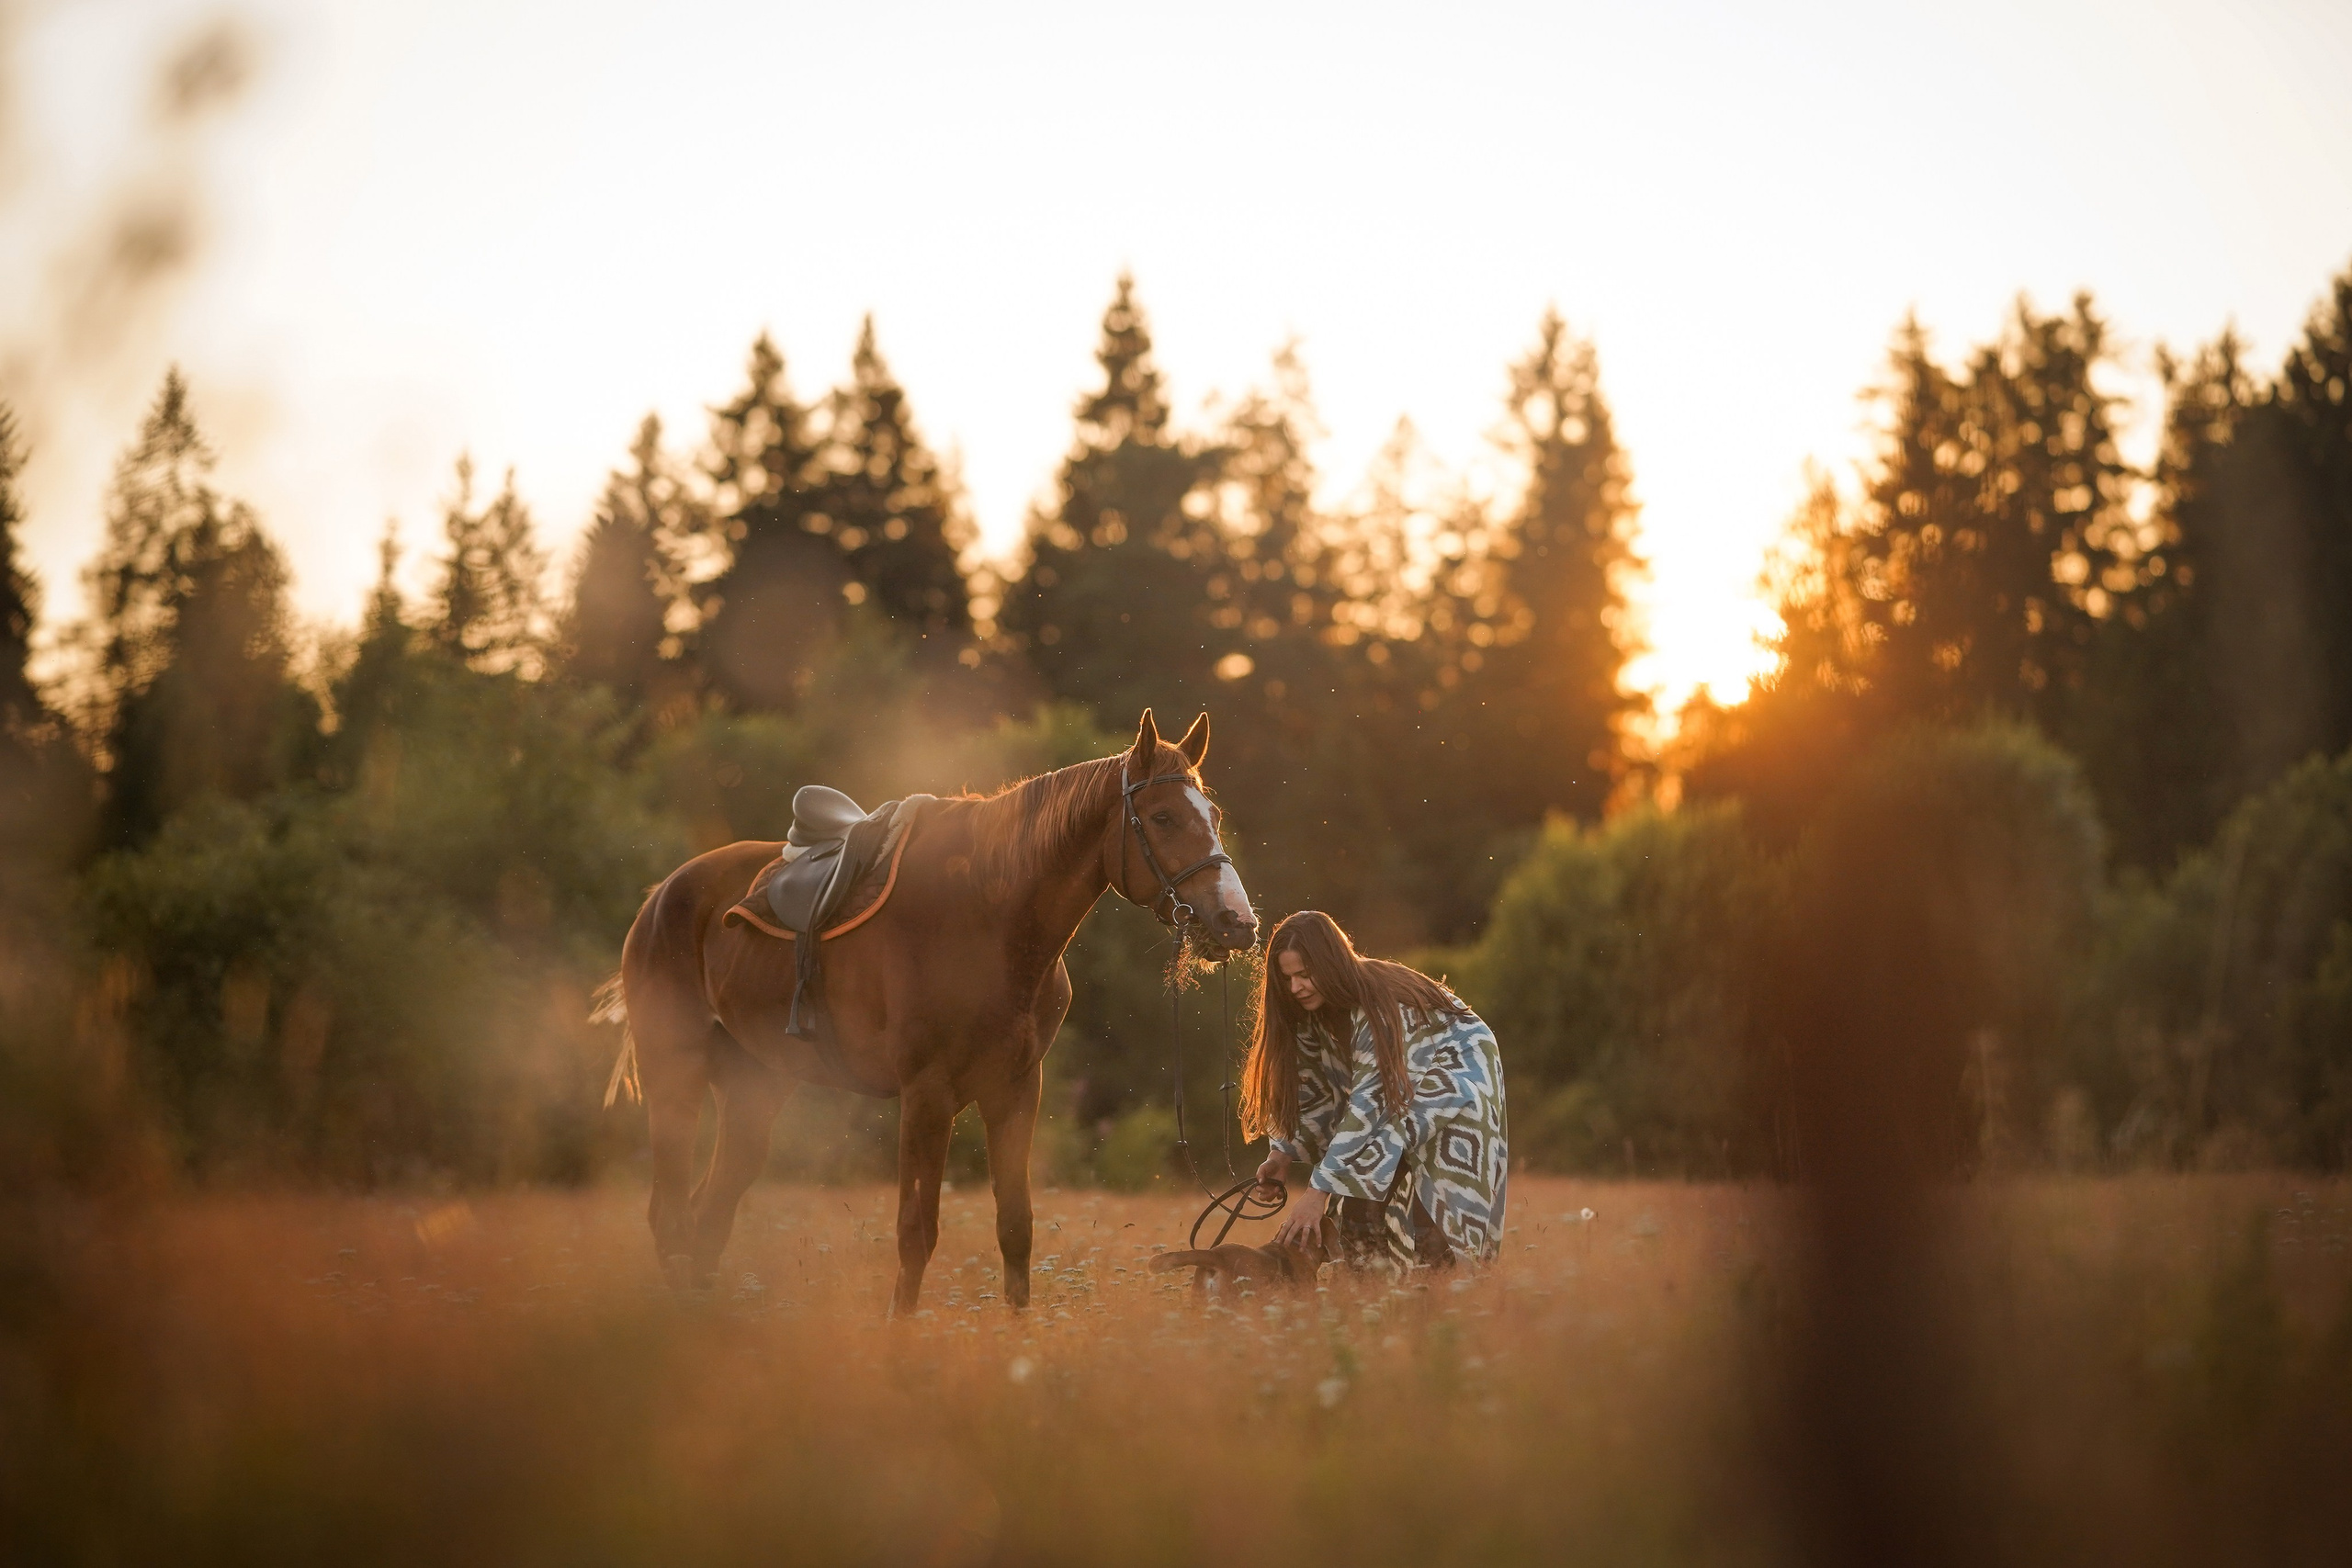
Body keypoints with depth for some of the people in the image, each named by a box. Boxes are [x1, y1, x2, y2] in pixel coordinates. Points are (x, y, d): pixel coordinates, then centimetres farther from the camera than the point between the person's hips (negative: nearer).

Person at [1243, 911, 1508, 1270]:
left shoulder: (1377, 1005, -35)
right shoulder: (1310, 1012, -12)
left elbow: (1370, 1102, -39)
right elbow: (1309, 1086, -4)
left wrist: (1319, 1191, -42)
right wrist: (1284, 1153, -19)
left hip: (1456, 1064, -7)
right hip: (1404, 1082, 7)